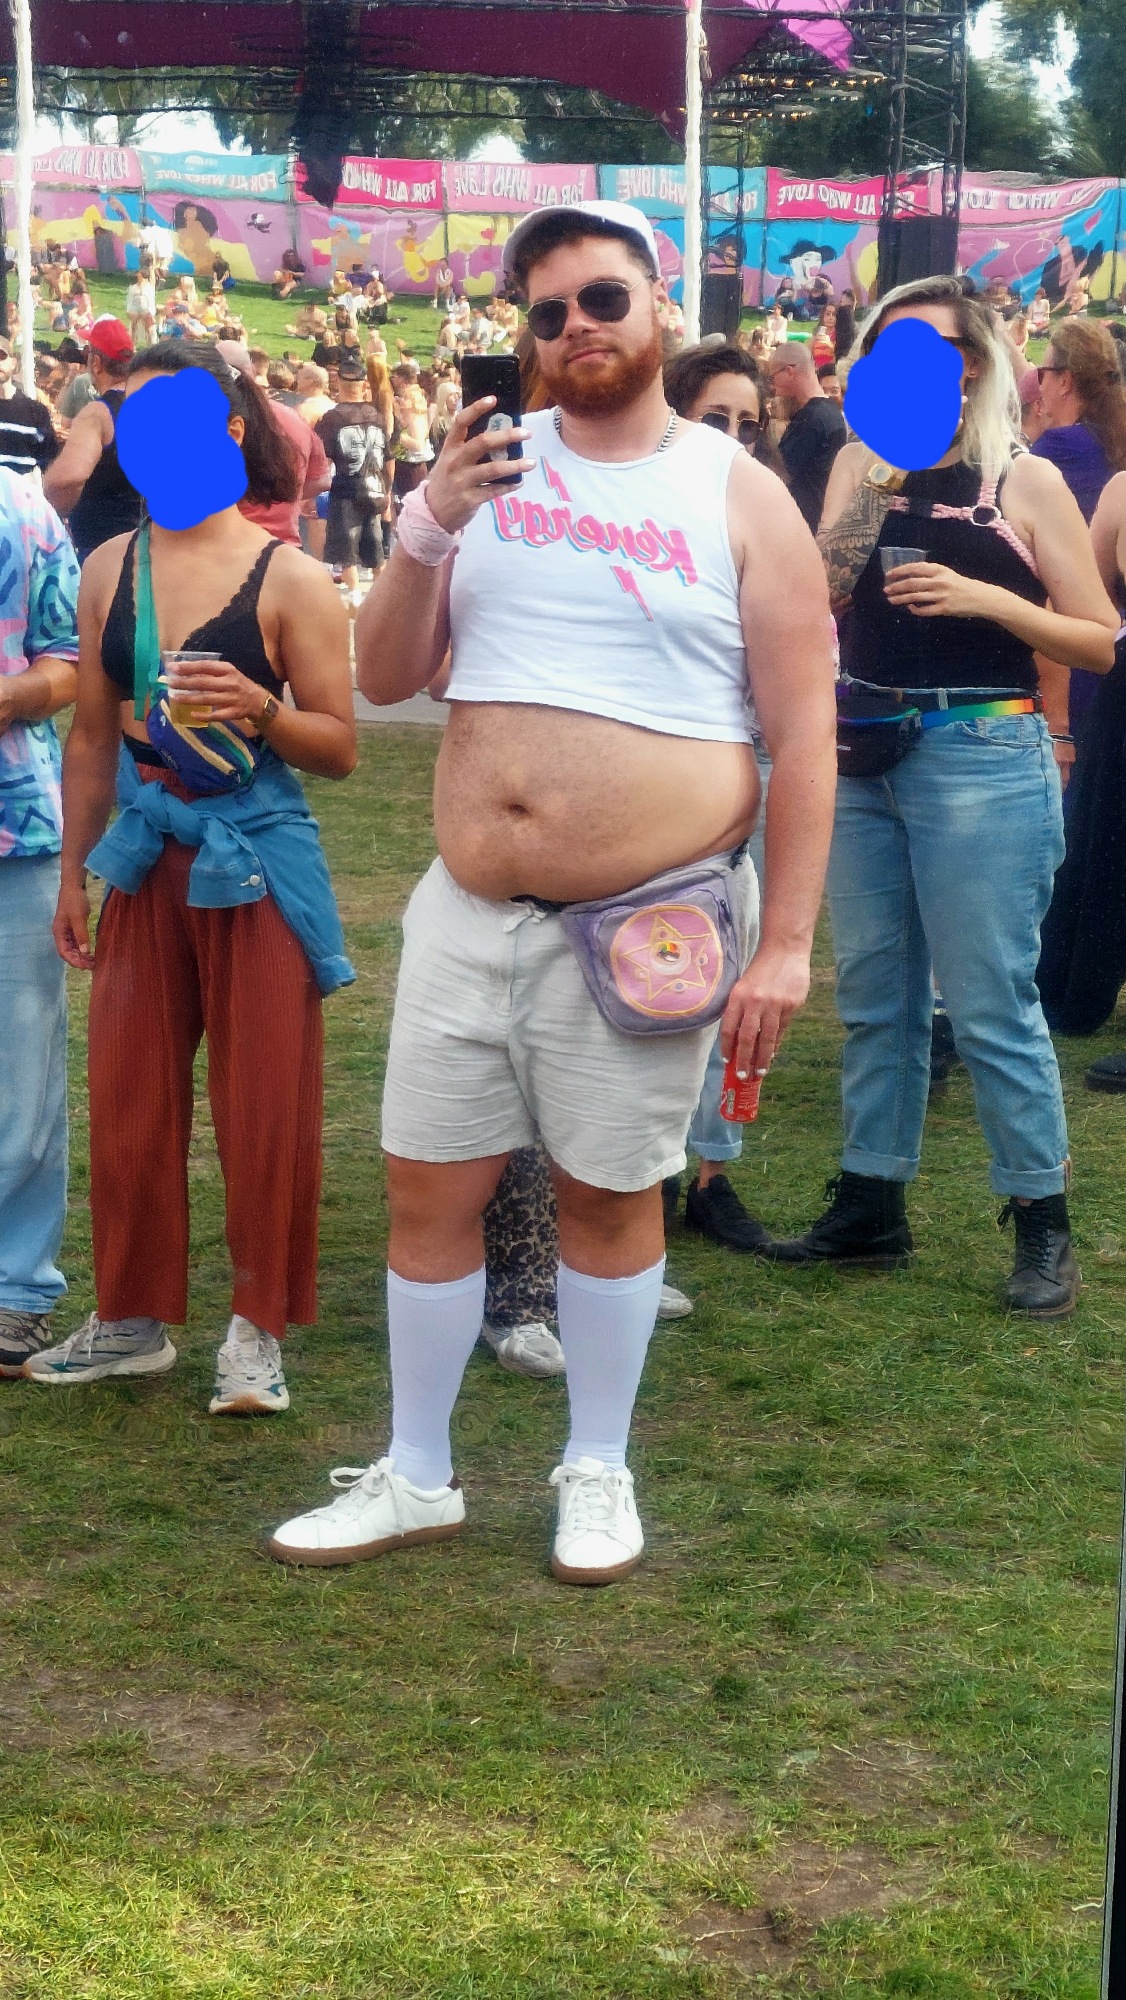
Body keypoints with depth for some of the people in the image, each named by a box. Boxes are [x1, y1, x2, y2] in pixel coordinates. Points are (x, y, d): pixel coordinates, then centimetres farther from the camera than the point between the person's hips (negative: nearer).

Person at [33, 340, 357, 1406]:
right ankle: (134, 1318, 24)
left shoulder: (289, 578, -7)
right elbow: (92, 735, 12)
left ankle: (257, 1330, 13)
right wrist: (73, 873, 13)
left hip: (256, 857, -4)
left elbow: (339, 748, -5)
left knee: (264, 1106, 1)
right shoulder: (109, 569, 5)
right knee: (129, 1098, 9)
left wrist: (261, 711, -24)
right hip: (146, 856, 4)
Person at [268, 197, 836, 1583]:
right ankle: (416, 1479, 26)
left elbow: (804, 735, -5)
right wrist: (427, 526, -10)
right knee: (428, 1191, 9)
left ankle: (597, 1471, 28)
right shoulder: (493, 463, 6)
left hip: (647, 918, -3)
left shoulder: (738, 495, -3)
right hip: (469, 909, 4)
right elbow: (383, 679, 6)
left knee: (608, 1197, 9)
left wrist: (785, 940, -10)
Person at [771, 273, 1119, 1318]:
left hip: (980, 753, -5)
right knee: (872, 995, 12)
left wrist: (987, 597, -15)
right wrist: (859, 503, -14)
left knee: (991, 1002, -3)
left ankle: (1042, 1225, 8)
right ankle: (870, 1206, 23)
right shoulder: (861, 466, 9)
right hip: (863, 751, 5)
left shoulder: (1026, 481, -2)